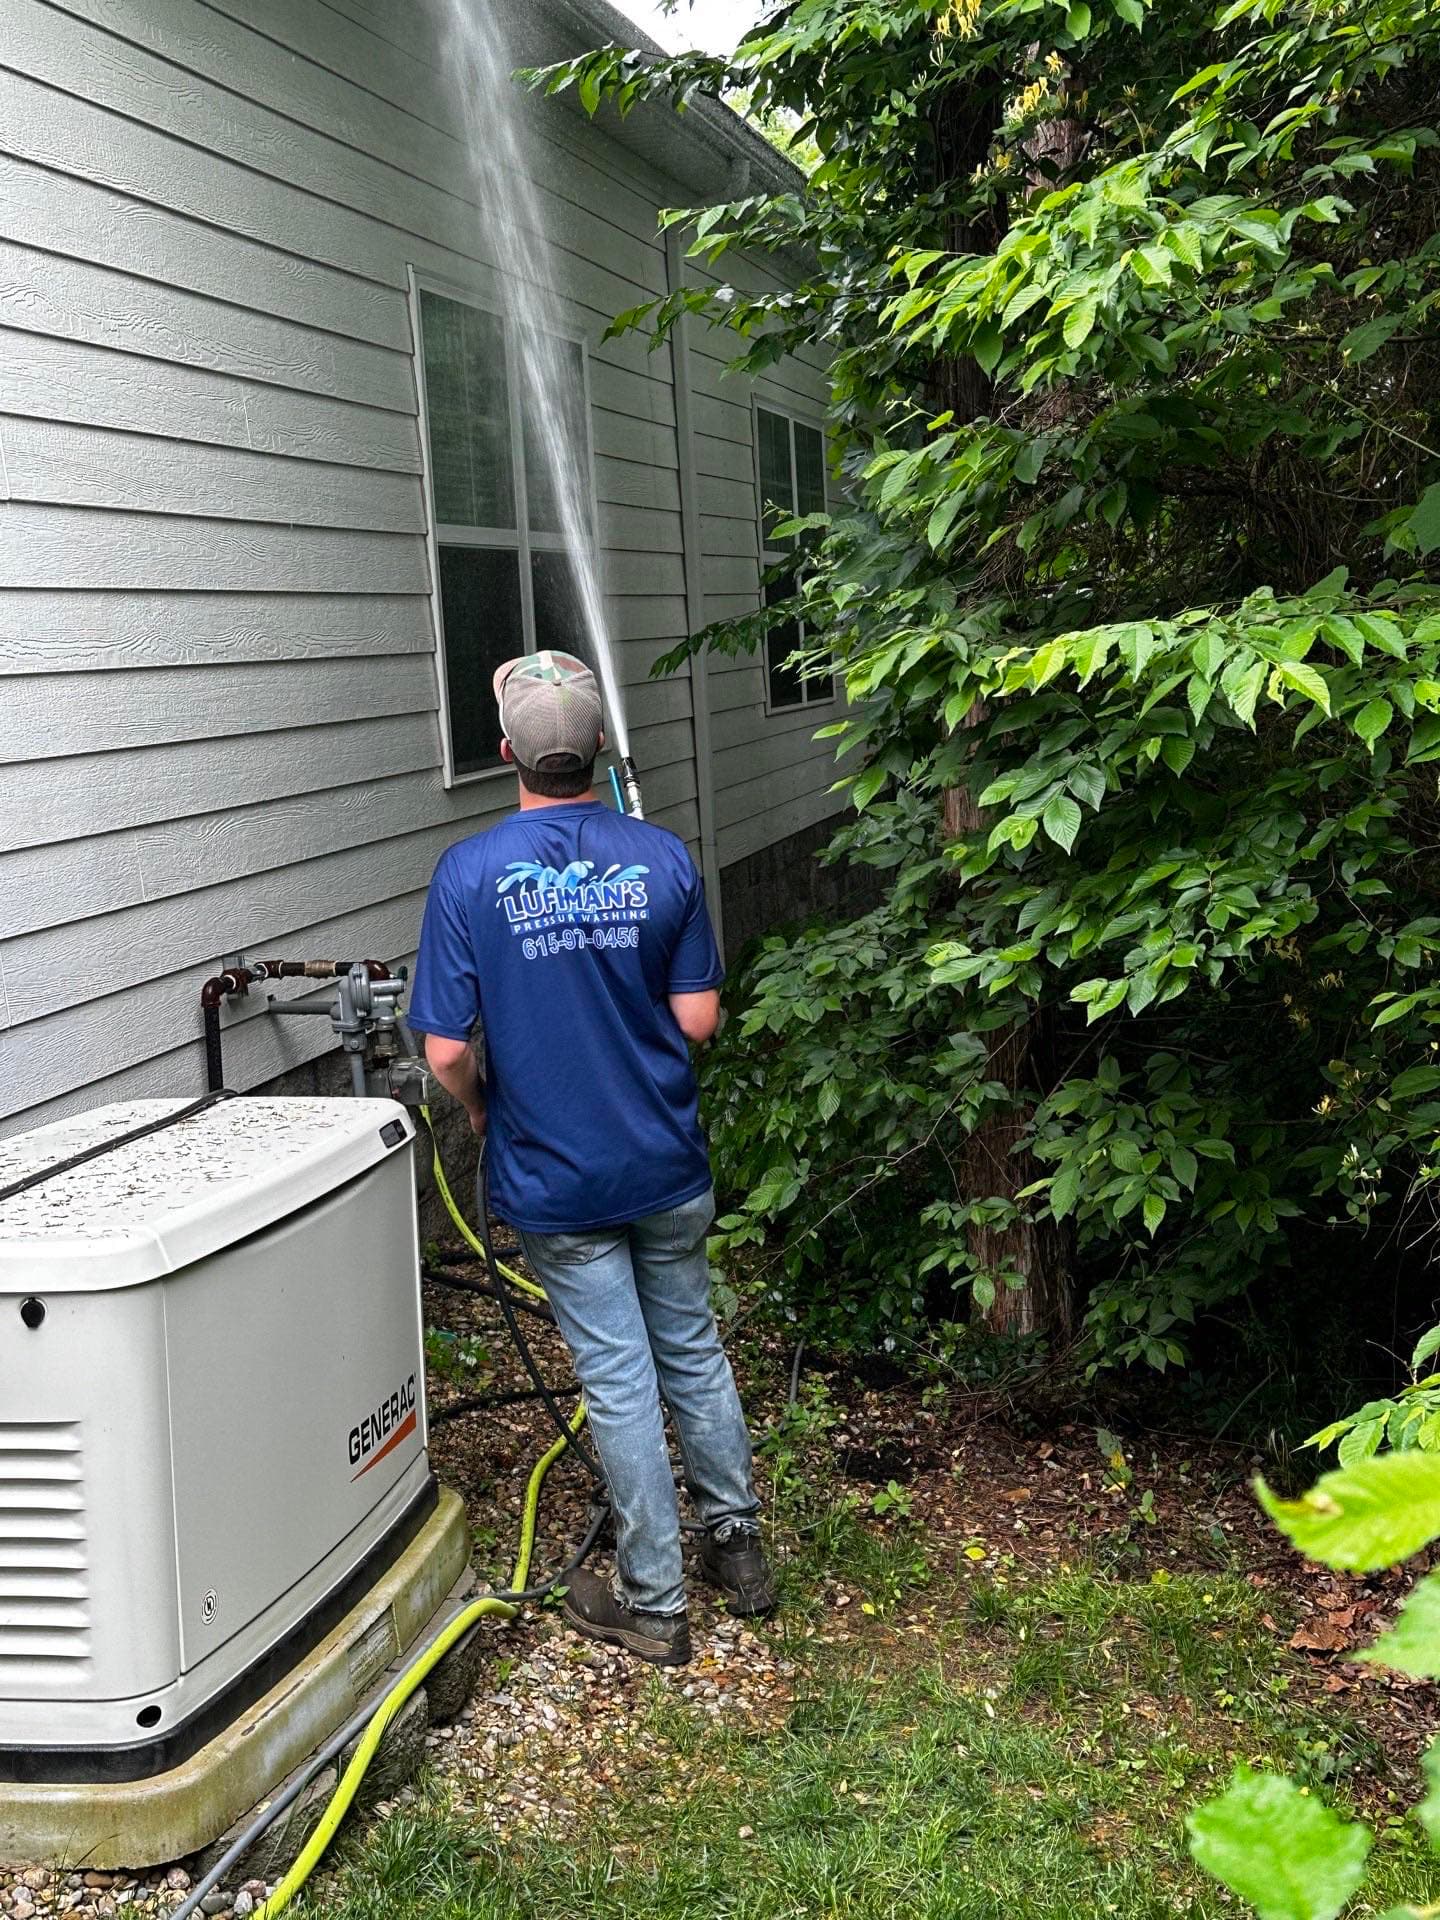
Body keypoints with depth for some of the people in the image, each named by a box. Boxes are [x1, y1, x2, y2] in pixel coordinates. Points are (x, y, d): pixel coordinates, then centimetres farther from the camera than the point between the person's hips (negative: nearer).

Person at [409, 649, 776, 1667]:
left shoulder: (469, 874, -15)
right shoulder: (663, 858, -8)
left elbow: (448, 1050, -14)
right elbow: (699, 1018, -4)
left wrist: (485, 1113, 7)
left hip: (556, 1177, -2)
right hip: (669, 1163, 2)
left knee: (619, 1382, 7)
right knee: (694, 1351, 20)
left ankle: (654, 1603, 20)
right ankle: (739, 1544, 33)